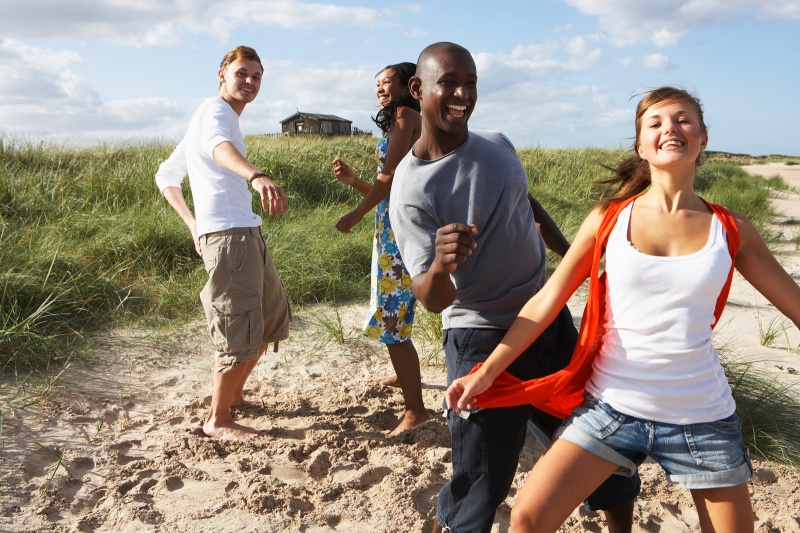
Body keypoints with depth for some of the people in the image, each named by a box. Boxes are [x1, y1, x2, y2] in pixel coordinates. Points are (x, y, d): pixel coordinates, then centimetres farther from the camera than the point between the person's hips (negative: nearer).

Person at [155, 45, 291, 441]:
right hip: (228, 234, -10)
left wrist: (192, 224, 19)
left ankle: (233, 394, 31)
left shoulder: (208, 117, 26)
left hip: (246, 233, 10)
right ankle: (218, 420, 9)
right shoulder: (217, 110, -3)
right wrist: (257, 177, -49)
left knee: (275, 316, 18)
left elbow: (166, 176, 29)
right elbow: (218, 145, -30)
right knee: (241, 330, -6)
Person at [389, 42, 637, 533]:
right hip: (483, 341, -6)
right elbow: (432, 300, -20)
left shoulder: (498, 145, 3)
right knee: (478, 491, 0)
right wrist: (440, 265, -41)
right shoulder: (411, 190, -16)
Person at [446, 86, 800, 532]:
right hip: (612, 406, -1)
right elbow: (546, 302, -3)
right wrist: (486, 372, -4)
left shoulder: (731, 230, -1)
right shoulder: (609, 219, -4)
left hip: (702, 419, 1)